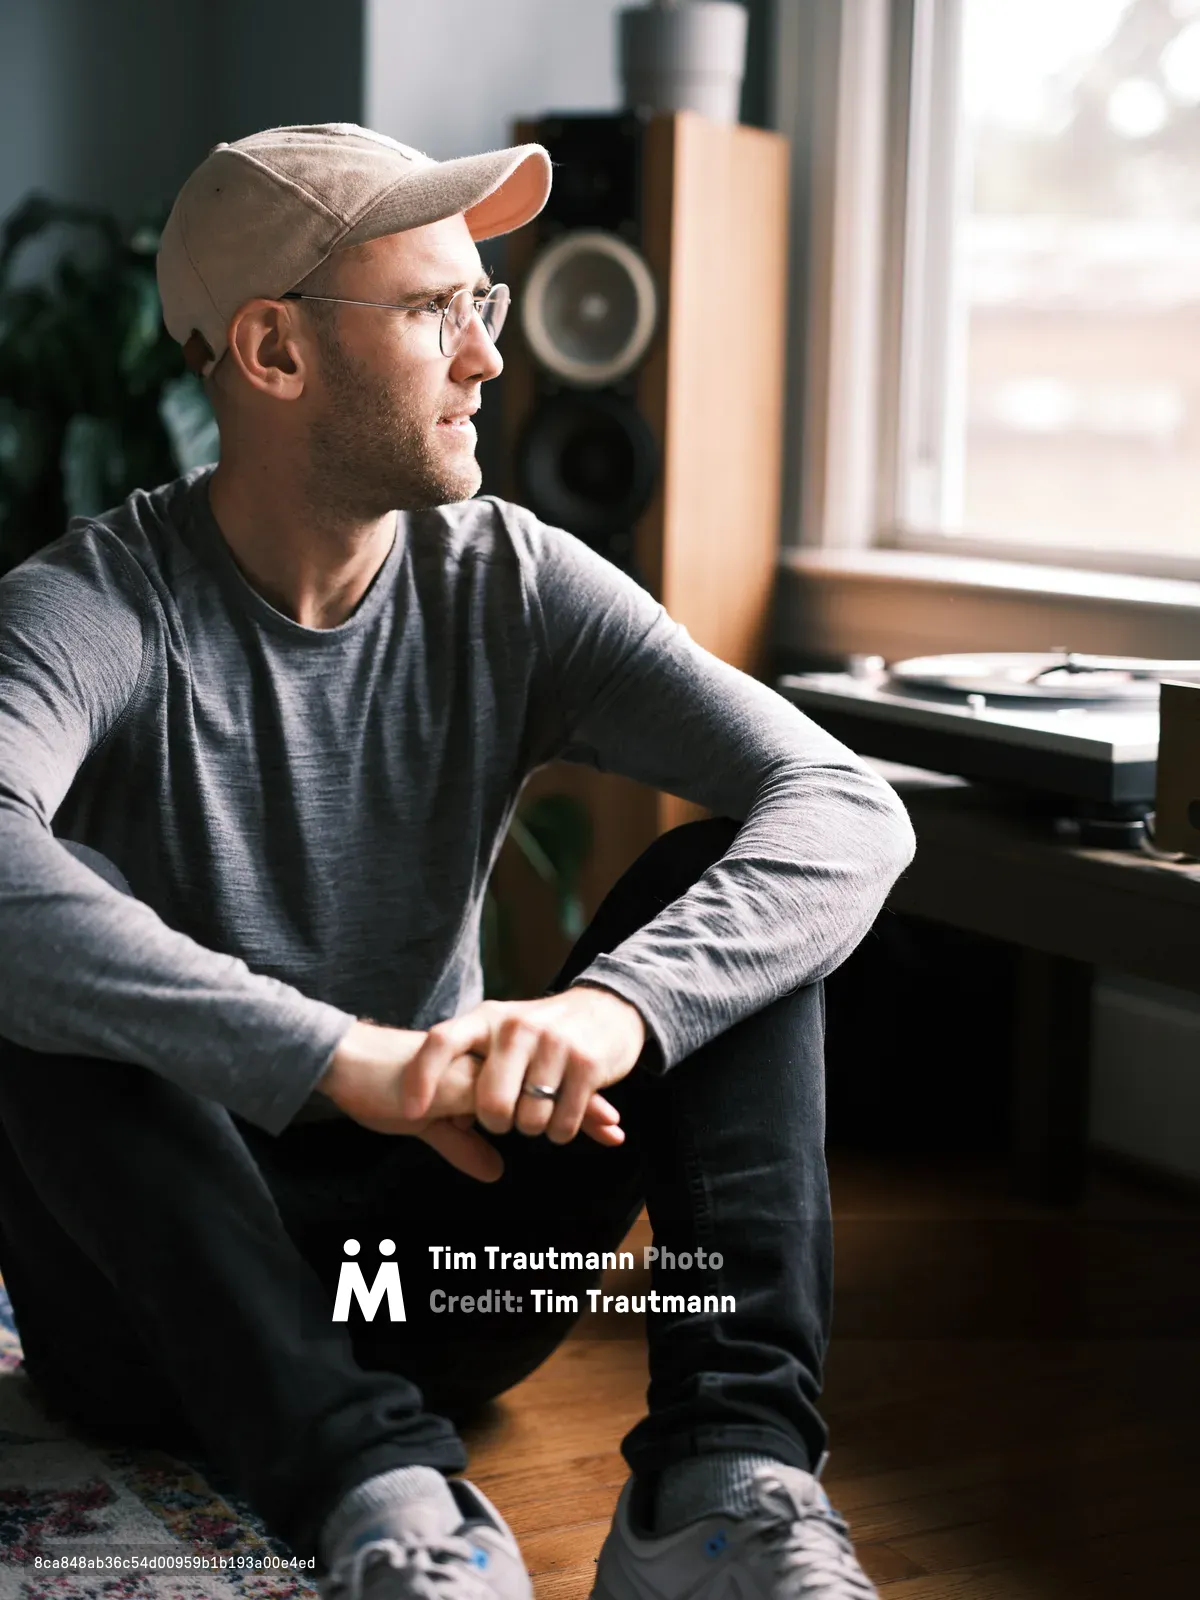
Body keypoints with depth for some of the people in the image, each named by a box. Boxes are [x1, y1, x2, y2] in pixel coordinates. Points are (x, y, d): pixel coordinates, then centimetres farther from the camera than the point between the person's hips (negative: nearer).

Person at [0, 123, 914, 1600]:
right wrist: (344, 1059, -47)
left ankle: (726, 1476, -29)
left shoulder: (510, 583, -4)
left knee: (732, 876, -14)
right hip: (164, 1293, -3)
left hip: (436, 1258, 3)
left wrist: (609, 1006, -35)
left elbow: (850, 809, -16)